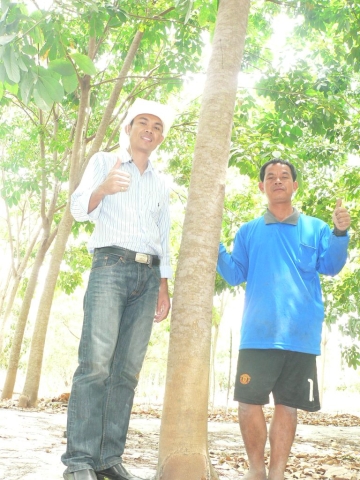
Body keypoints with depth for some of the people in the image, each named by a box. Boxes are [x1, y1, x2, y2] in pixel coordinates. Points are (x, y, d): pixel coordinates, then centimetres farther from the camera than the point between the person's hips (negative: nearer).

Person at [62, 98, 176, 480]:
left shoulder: (160, 184, 24)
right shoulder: (104, 162, 11)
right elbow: (78, 208, -2)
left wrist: (163, 288, 13)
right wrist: (102, 189, -24)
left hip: (148, 276, 5)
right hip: (111, 265, -4)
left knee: (127, 370, -2)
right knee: (96, 363, -17)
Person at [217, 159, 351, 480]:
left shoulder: (315, 228, 11)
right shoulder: (248, 232, 14)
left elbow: (330, 266, -1)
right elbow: (235, 275, 8)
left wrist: (340, 233, -17)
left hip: (301, 334, 0)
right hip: (258, 334, 0)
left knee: (287, 405, 6)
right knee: (249, 402, -2)